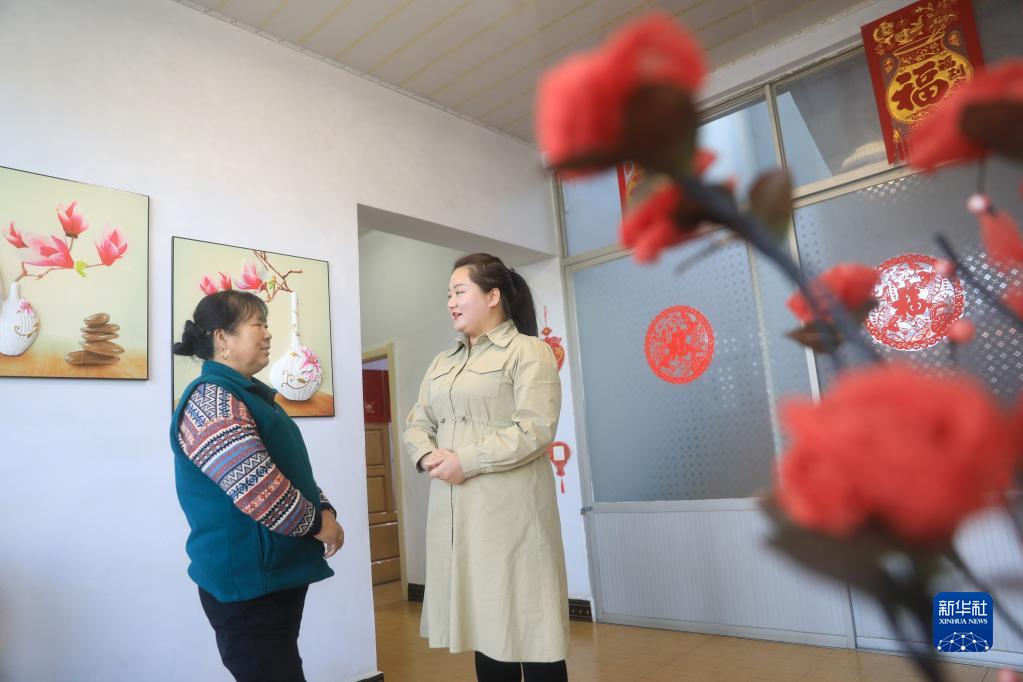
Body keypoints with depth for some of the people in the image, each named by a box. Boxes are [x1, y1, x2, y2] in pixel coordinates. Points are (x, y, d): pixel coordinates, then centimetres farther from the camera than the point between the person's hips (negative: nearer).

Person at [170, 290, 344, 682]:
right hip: (248, 584, -9)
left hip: (281, 575, 9)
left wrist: (325, 511, 0)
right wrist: (316, 524, -14)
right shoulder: (211, 399, -15)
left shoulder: (253, 395, 15)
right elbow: (256, 485, -26)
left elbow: (292, 469, 18)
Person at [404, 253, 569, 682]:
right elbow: (417, 423, 15)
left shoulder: (529, 352, -4)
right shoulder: (442, 362, 18)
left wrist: (466, 461, -17)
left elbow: (535, 430, -15)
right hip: (454, 509, 7)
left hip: (509, 509, -6)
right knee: (484, 624, 14)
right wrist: (428, 456, -6)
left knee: (529, 627, 0)